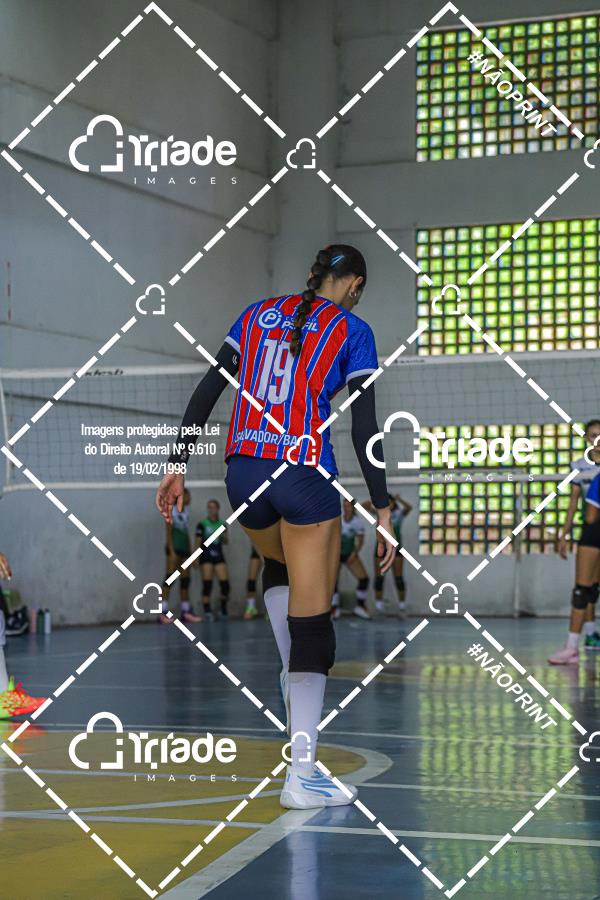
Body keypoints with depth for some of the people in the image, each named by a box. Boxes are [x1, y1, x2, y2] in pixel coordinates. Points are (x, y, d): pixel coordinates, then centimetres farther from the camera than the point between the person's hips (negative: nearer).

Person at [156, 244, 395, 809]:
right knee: (312, 621, -2)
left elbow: (205, 394, 10)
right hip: (304, 475, -5)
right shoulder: (351, 330, 4)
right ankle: (301, 777, -5)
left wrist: (177, 467, 13)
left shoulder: (258, 314, 15)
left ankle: (291, 673, 25)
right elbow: (364, 428, -3)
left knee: (278, 566, 37)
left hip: (243, 475, 5)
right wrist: (382, 510, 1)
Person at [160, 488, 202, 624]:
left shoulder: (186, 512, 16)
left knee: (185, 580, 7)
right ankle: (163, 613, -18)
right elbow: (168, 532, -10)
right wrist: (171, 551, -18)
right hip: (175, 546, -8)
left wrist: (190, 552, 17)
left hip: (185, 547, 8)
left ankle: (186, 612, 10)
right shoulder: (171, 511, -5)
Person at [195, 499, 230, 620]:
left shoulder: (222, 524, 10)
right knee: (207, 584, -10)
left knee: (225, 582, -7)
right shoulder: (202, 524, 0)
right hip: (206, 557, -3)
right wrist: (196, 559, -6)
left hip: (219, 556, 3)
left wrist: (224, 536, -8)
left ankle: (223, 608, 13)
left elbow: (225, 542, 14)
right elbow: (198, 542, 0)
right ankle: (207, 611, -8)